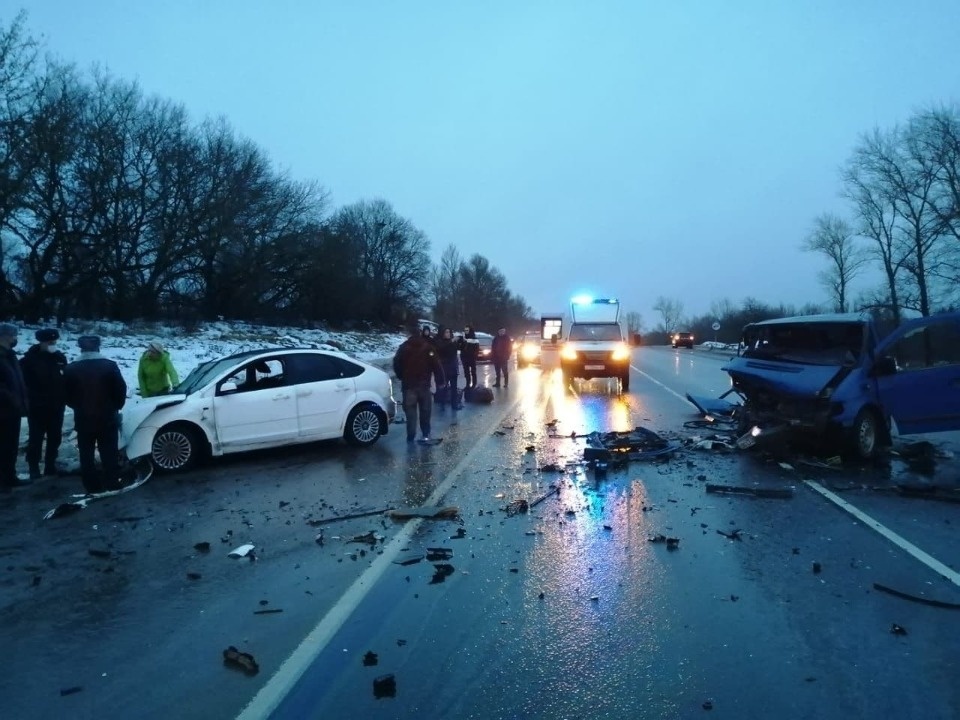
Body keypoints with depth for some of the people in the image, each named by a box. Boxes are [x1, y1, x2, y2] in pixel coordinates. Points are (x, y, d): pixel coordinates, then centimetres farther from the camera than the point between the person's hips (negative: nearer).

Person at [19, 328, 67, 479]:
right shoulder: (30, 359, -8)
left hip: (56, 407, 4)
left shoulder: (60, 357, 5)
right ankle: (34, 469, 9)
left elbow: (66, 380, 9)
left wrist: (64, 399, 3)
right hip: (37, 408, -4)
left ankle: (50, 466, 23)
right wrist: (28, 401, -13)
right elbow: (23, 382, -9)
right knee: (36, 439, 1)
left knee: (55, 438, 11)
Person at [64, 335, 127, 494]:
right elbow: (121, 390, -5)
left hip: (83, 419, 1)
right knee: (109, 453, 8)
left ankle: (92, 486, 13)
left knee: (86, 455, 11)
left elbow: (67, 395, 2)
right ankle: (112, 484, 11)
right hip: (108, 418, -1)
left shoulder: (71, 369, -3)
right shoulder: (110, 366, -8)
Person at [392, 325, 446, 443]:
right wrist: (440, 381, -4)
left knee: (410, 411, 3)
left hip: (408, 385, 1)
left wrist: (402, 377, 19)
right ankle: (425, 435, 7)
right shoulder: (428, 347, -2)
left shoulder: (403, 347, 3)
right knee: (425, 411, 9)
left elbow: (396, 365, 5)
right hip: (424, 384, -1)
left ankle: (411, 436, -2)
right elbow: (436, 366, -8)